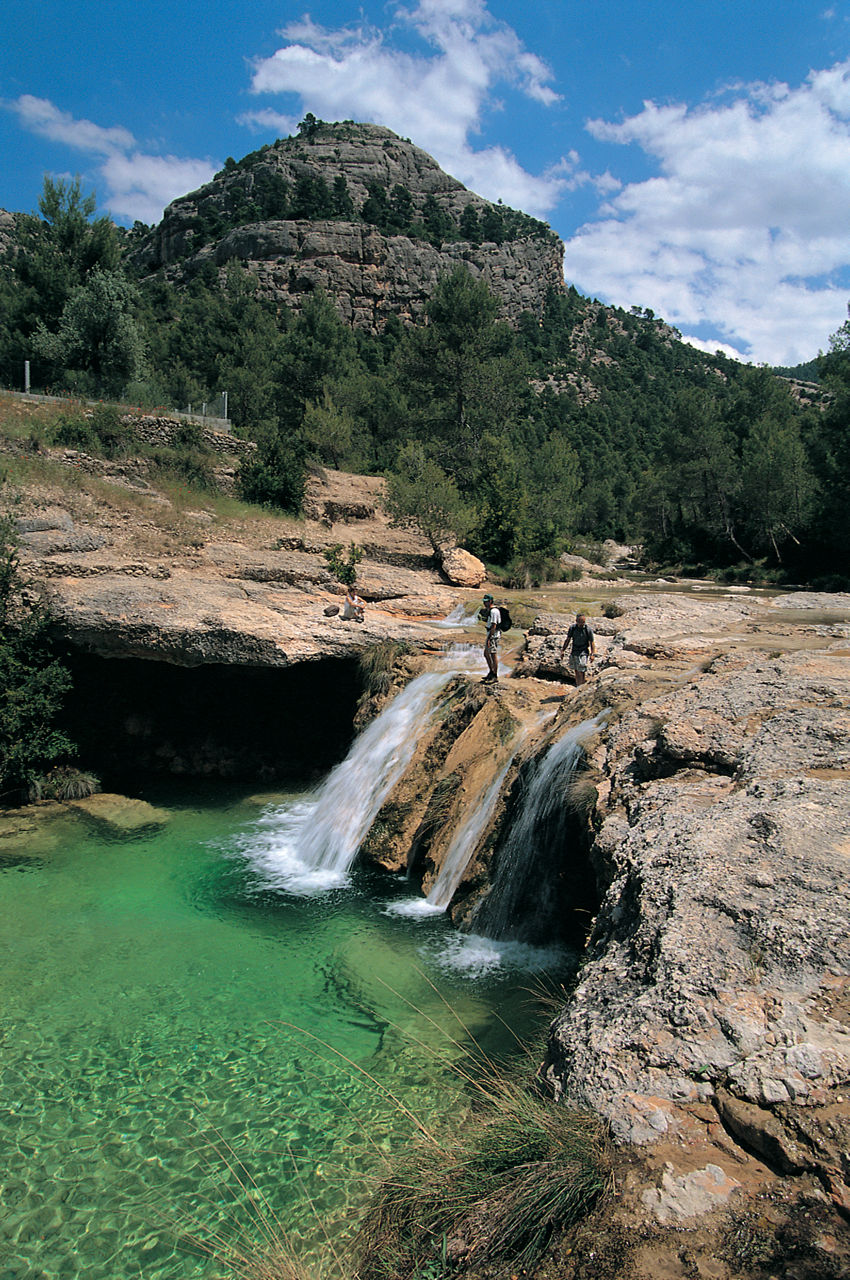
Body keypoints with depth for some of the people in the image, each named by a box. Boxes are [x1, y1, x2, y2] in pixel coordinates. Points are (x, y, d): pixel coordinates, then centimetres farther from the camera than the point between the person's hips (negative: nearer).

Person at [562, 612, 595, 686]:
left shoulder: (588, 629, -12)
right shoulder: (572, 628, -3)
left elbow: (592, 642, -6)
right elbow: (568, 639, 8)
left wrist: (592, 654, -12)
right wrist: (563, 650, 8)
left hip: (583, 652, -4)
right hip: (574, 652, 4)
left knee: (581, 671, -10)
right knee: (576, 671, 12)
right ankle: (577, 687, 23)